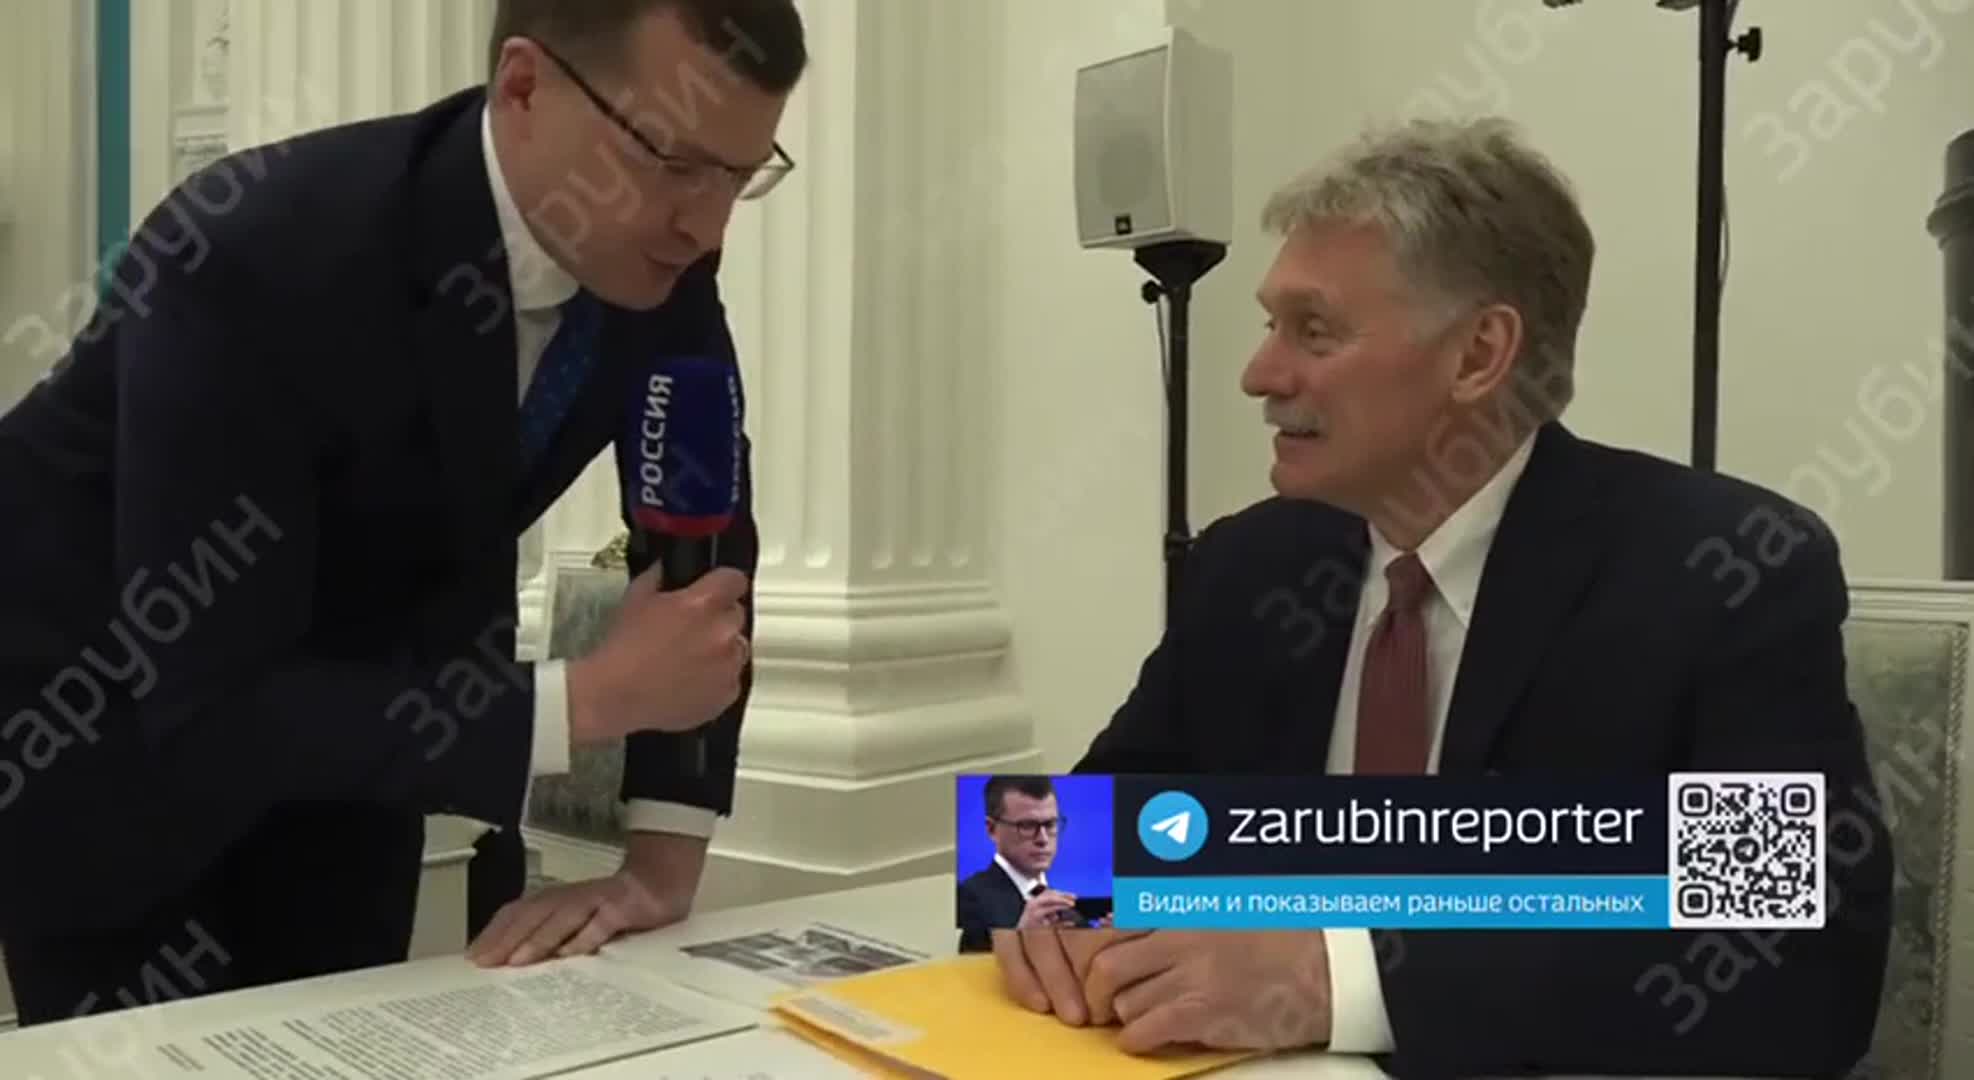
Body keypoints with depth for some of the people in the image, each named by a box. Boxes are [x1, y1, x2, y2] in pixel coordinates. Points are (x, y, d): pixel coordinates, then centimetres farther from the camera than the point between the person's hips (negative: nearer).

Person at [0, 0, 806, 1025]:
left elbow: (702, 544, -9)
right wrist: (590, 699, -37)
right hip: (91, 713, -4)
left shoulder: (662, 265, -18)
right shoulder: (256, 257, -35)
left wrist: (663, 863, -17)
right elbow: (211, 710, -36)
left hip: (336, 704, 5)